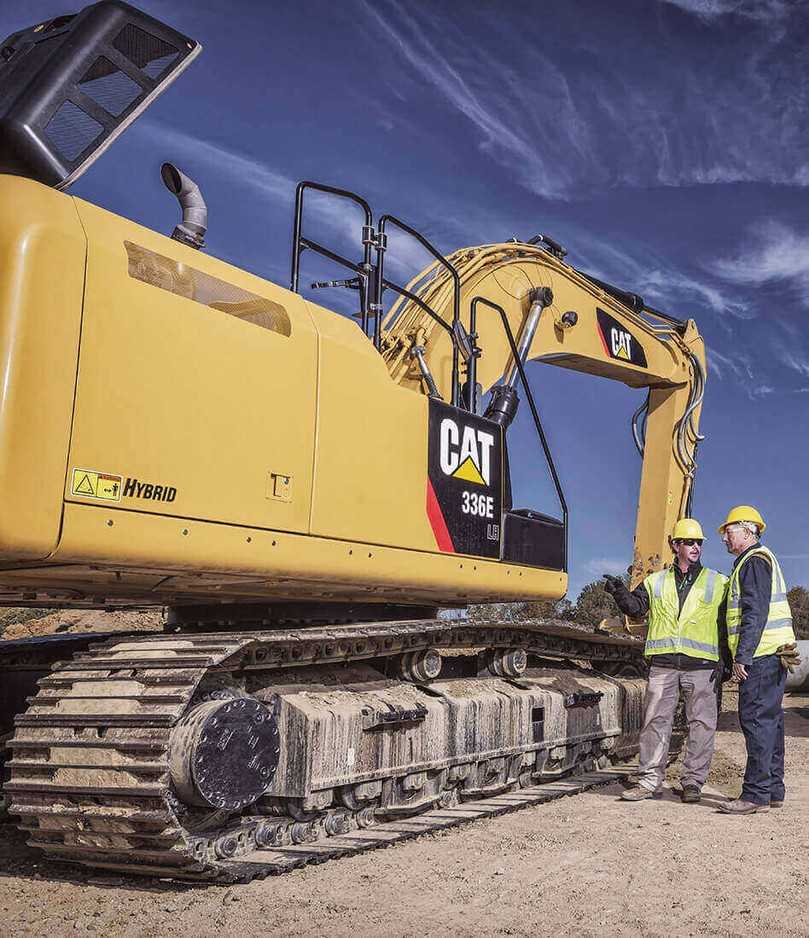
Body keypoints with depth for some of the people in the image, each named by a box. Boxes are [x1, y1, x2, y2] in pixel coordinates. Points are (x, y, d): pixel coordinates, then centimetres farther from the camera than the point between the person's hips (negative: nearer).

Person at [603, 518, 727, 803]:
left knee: (701, 723, 1)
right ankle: (650, 781, 7)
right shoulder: (656, 582, 14)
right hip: (663, 664, 1)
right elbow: (637, 608, 5)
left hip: (701, 665, -1)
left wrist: (724, 662, -1)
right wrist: (621, 593, -15)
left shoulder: (717, 584, 10)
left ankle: (693, 782, 12)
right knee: (655, 720, 1)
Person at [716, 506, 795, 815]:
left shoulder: (753, 561, -10)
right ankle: (773, 791, 17)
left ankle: (756, 794, -10)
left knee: (756, 720, -10)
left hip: (760, 654, -11)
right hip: (773, 654, 11)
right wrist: (742, 655, 24)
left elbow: (756, 612, -19)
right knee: (769, 720, 11)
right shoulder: (763, 559, 23)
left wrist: (742, 656, -21)